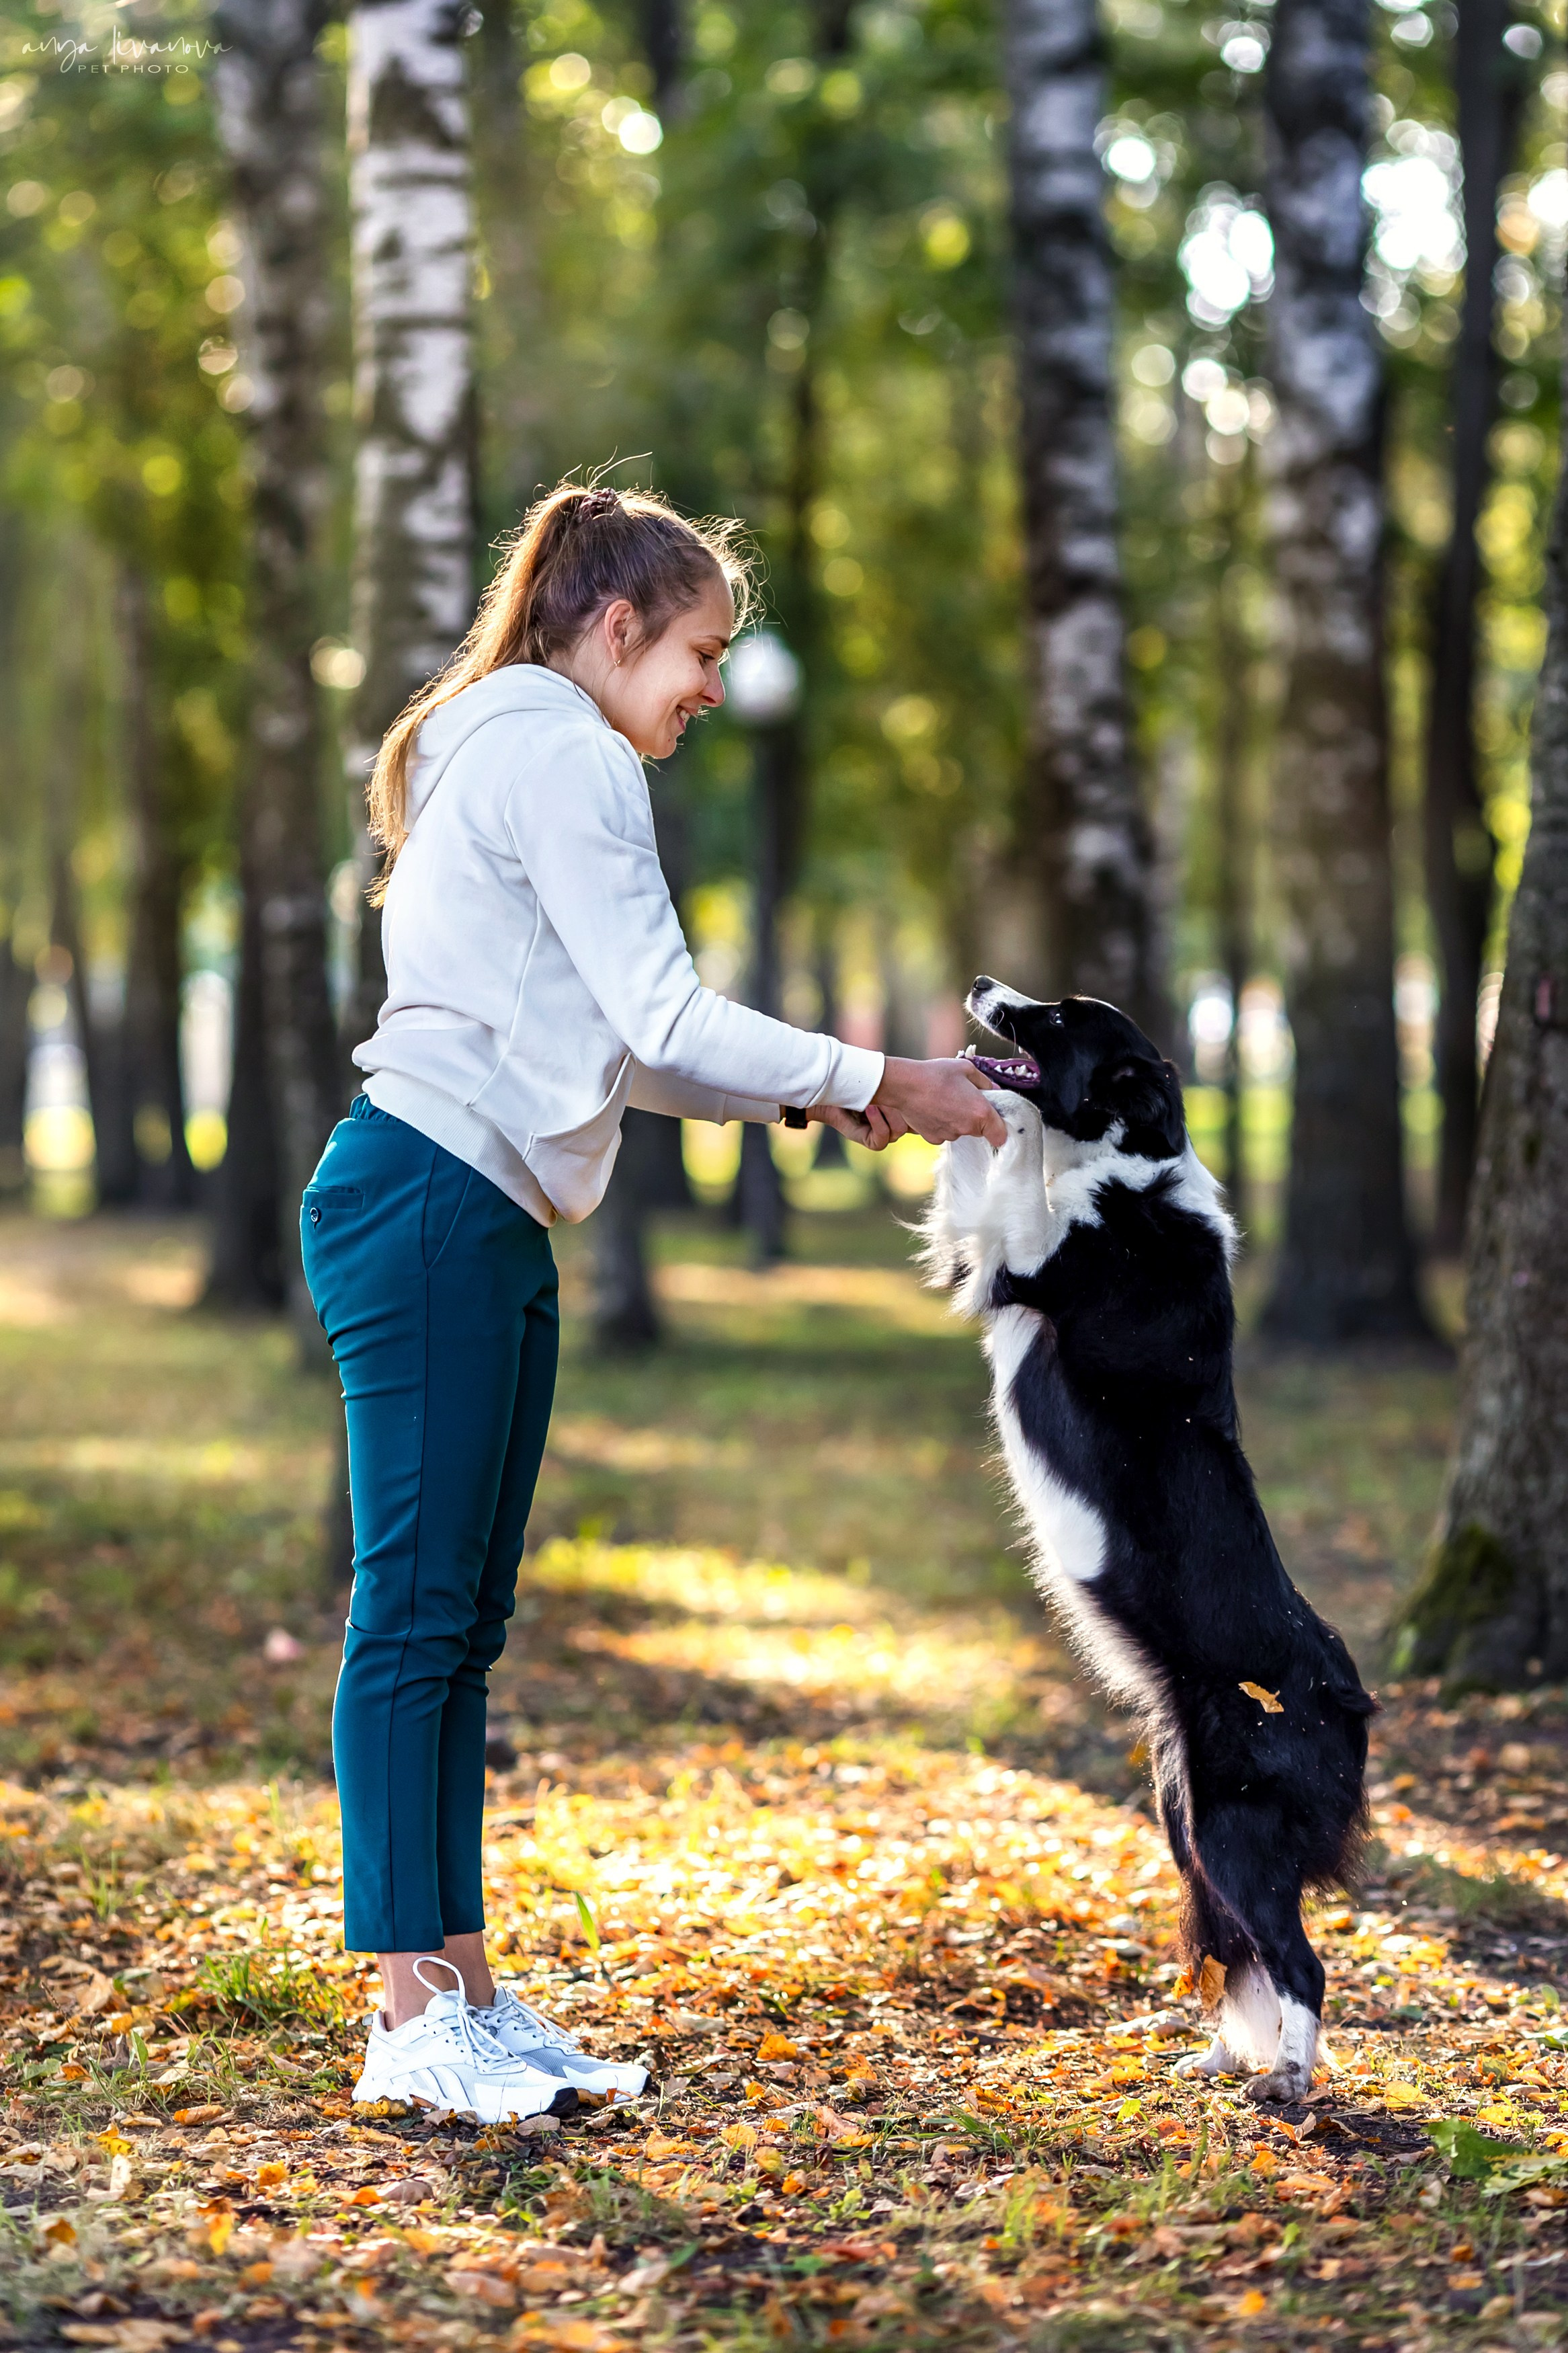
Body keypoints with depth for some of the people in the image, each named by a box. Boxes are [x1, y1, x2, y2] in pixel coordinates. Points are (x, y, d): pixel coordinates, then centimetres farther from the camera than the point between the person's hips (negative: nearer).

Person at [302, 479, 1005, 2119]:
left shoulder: (524, 756, 24)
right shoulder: (563, 757, -8)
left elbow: (615, 1052, 22)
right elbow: (663, 1024, -14)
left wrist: (812, 1094, 13)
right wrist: (877, 1085, -6)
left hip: (487, 1232, 11)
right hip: (428, 1209, -11)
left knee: (462, 1621, 9)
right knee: (415, 1610, -8)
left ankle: (462, 1990, 12)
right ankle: (412, 2016, -6)